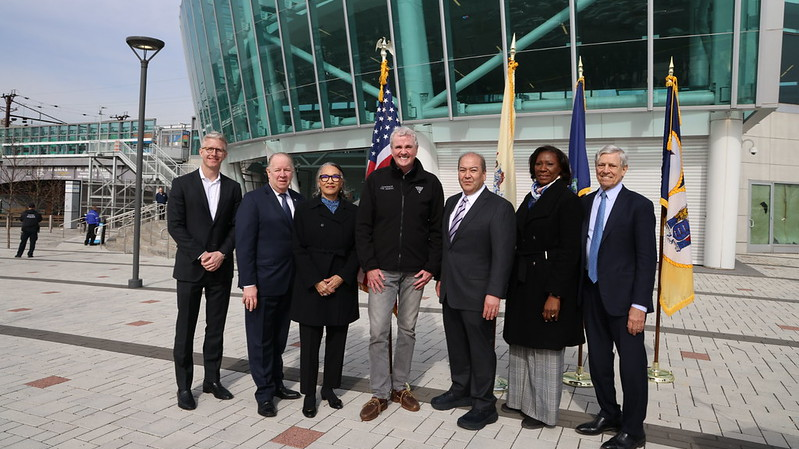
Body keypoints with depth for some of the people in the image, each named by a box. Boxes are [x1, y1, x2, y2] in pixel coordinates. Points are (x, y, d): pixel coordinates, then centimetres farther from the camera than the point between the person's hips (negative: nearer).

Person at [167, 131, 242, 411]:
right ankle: (184, 386, 15)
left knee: (216, 327, 10)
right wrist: (200, 255, -13)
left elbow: (236, 227, 4)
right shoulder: (182, 184, 0)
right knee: (185, 328, 4)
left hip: (221, 269, 2)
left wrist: (221, 254, -11)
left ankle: (212, 379, 23)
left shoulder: (232, 188, 7)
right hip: (190, 267, -2)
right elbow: (175, 225, -5)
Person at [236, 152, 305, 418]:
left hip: (290, 284, 5)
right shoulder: (254, 200, -6)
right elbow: (244, 244, -11)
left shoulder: (299, 201, 8)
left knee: (279, 338, 17)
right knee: (261, 340, 7)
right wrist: (248, 284, -16)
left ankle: (276, 384, 32)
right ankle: (264, 394, 19)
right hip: (262, 284, -5)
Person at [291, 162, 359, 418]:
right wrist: (316, 281, -11)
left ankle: (329, 388, 24)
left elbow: (357, 249, 4)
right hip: (310, 286, -2)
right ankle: (309, 394, 15)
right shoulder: (305, 210, 3)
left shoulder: (353, 212, 7)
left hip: (342, 285, 2)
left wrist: (341, 278, -9)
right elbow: (299, 250, -2)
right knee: (310, 341, 2)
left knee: (337, 339, 9)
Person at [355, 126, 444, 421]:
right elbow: (363, 227, 1)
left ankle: (400, 386, 26)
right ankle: (380, 394, 11)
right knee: (378, 332, -1)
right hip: (381, 270, -1)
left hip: (415, 273, 1)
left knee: (408, 330, 11)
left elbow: (437, 229, 5)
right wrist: (369, 266, -6)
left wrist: (432, 268, -3)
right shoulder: (376, 180, 2)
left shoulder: (430, 183, 4)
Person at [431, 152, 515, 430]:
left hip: (477, 293, -7)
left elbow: (502, 254, -15)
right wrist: (441, 278, 16)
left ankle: (484, 405, 18)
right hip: (450, 291, 7)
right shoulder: (451, 203, 12)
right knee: (456, 345, 17)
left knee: (481, 348, 4)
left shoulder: (499, 207, -11)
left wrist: (494, 293, -20)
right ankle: (460, 390, 35)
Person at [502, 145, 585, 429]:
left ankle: (543, 410, 20)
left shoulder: (567, 199, -10)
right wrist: (513, 282, 8)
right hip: (523, 281, 7)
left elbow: (569, 251, -16)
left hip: (549, 282, -7)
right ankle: (521, 398, 31)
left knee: (545, 347, 4)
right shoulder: (530, 197, 12)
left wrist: (555, 294, -20)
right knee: (521, 343, 15)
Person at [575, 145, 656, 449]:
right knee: (598, 360, 15)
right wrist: (579, 291, 5)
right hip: (591, 295, 6)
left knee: (632, 364, 4)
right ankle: (608, 414, 33)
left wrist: (640, 305, -16)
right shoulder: (586, 203, 9)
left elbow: (647, 259, -11)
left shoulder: (639, 205, -7)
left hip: (622, 297, -5)